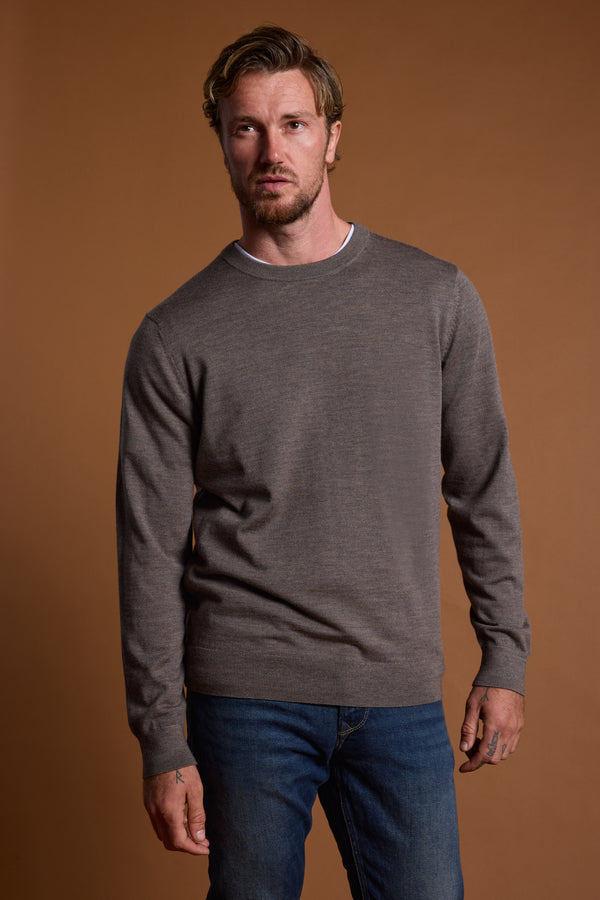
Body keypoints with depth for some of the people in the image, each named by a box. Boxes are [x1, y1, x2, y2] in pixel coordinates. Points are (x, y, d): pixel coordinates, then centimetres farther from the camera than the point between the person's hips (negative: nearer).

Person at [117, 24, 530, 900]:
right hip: (246, 699, -1)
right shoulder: (176, 336, -1)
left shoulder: (436, 298, 4)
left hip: (401, 696, 1)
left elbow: (484, 493, 9)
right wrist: (162, 743, -3)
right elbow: (152, 550, -1)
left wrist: (505, 660, 6)